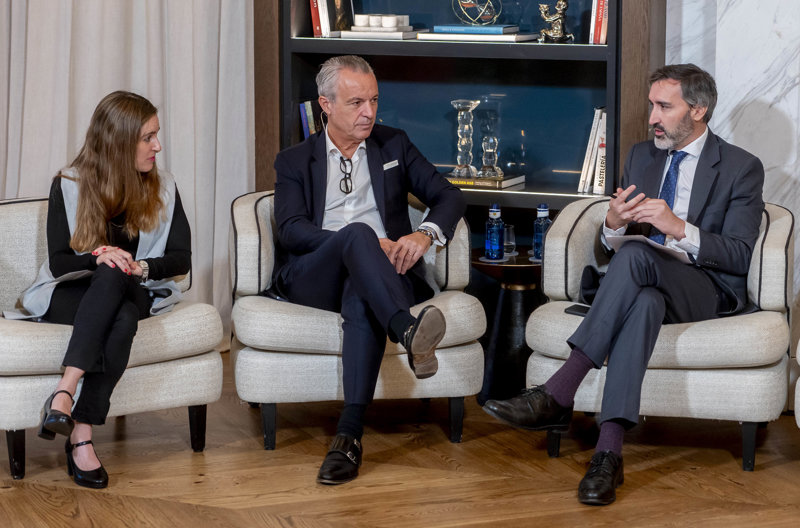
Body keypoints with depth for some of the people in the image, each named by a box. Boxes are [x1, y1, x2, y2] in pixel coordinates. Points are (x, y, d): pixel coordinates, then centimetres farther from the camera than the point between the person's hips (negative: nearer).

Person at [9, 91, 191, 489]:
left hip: (135, 294, 2)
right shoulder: (68, 185, 2)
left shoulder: (163, 188, 9)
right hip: (71, 295, -2)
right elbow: (59, 262, -2)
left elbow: (181, 259, 6)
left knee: (122, 321, -38)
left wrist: (144, 267, -15)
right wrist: (99, 258, -23)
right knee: (111, 275, -39)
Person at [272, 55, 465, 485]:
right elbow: (291, 230, -2)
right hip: (314, 280, -1)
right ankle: (408, 335, -57)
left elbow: (449, 198, 14)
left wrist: (425, 234, -10)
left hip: (371, 279, 1)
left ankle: (350, 433, -46)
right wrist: (367, 242, -15)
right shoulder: (294, 161, 16)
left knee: (362, 299, -37)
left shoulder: (394, 146, 22)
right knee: (358, 232, -34)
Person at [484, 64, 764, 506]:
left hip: (705, 293, -3)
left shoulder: (741, 168, 4)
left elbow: (740, 257, -7)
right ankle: (609, 449, -51)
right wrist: (614, 223, -7)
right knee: (645, 302, -38)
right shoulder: (641, 157, 19)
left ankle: (556, 394, -42)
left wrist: (679, 228, -21)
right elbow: (613, 244, 19)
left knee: (635, 254, -36)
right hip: (646, 285, 3)